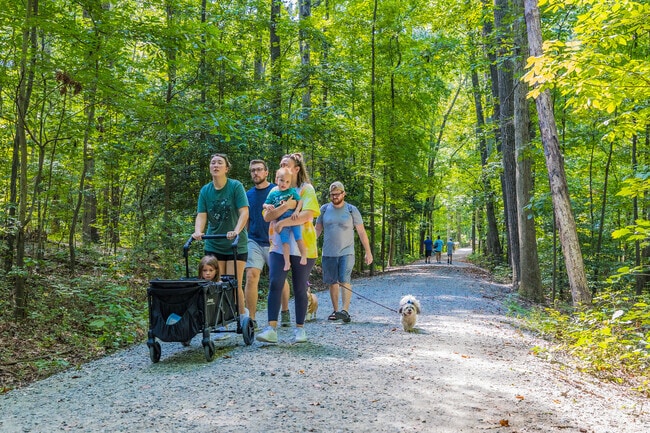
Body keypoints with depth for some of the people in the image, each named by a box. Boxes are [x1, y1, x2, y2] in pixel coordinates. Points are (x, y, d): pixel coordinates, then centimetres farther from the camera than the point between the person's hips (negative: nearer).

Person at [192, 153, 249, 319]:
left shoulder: (236, 186, -8)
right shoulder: (205, 190, 4)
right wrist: (198, 231, -22)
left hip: (236, 245, -3)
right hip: (213, 245, 4)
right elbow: (201, 215, -2)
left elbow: (244, 212, -15)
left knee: (234, 285, -5)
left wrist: (236, 231, -31)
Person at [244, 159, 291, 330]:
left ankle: (285, 312, 30)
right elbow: (245, 220, 16)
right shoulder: (248, 194, 10)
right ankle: (251, 319, -6)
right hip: (254, 241, 2)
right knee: (251, 277, -11)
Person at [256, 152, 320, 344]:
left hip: (302, 247, -3)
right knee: (275, 284, -12)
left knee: (300, 288, 5)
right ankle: (271, 329, -12)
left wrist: (283, 222, -22)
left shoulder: (306, 189, -1)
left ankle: (300, 328, 17)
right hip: (278, 247, 3)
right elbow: (267, 216, -2)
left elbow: (307, 215, -16)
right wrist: (286, 206, -18)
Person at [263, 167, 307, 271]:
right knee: (285, 241, -2)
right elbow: (265, 204, 15)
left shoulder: (292, 191, 5)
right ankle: (287, 262, -1)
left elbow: (300, 201, 1)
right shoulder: (273, 194, 10)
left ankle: (304, 256, 3)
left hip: (293, 219, -1)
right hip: (282, 222, 1)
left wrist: (297, 211, -13)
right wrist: (267, 206, -8)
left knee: (298, 237, -8)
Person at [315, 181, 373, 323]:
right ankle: (335, 310, 18)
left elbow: (361, 232, 3)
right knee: (332, 282, 7)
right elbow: (317, 230, 13)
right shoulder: (324, 209, 7)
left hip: (346, 253, -3)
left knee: (345, 280, -15)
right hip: (328, 253, 3)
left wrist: (368, 252, 0)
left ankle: (345, 311, -22)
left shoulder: (352, 210, 1)